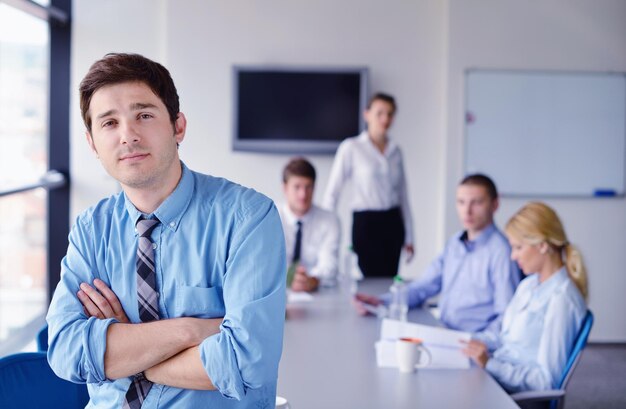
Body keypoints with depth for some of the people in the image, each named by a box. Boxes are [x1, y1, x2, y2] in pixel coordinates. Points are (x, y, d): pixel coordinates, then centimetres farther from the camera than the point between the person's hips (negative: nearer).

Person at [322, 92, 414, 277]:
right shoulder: (351, 147, -4)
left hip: (393, 222, 5)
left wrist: (409, 237, 13)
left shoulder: (395, 151, 9)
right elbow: (332, 192, -4)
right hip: (366, 222, -4)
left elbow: (403, 195, 14)